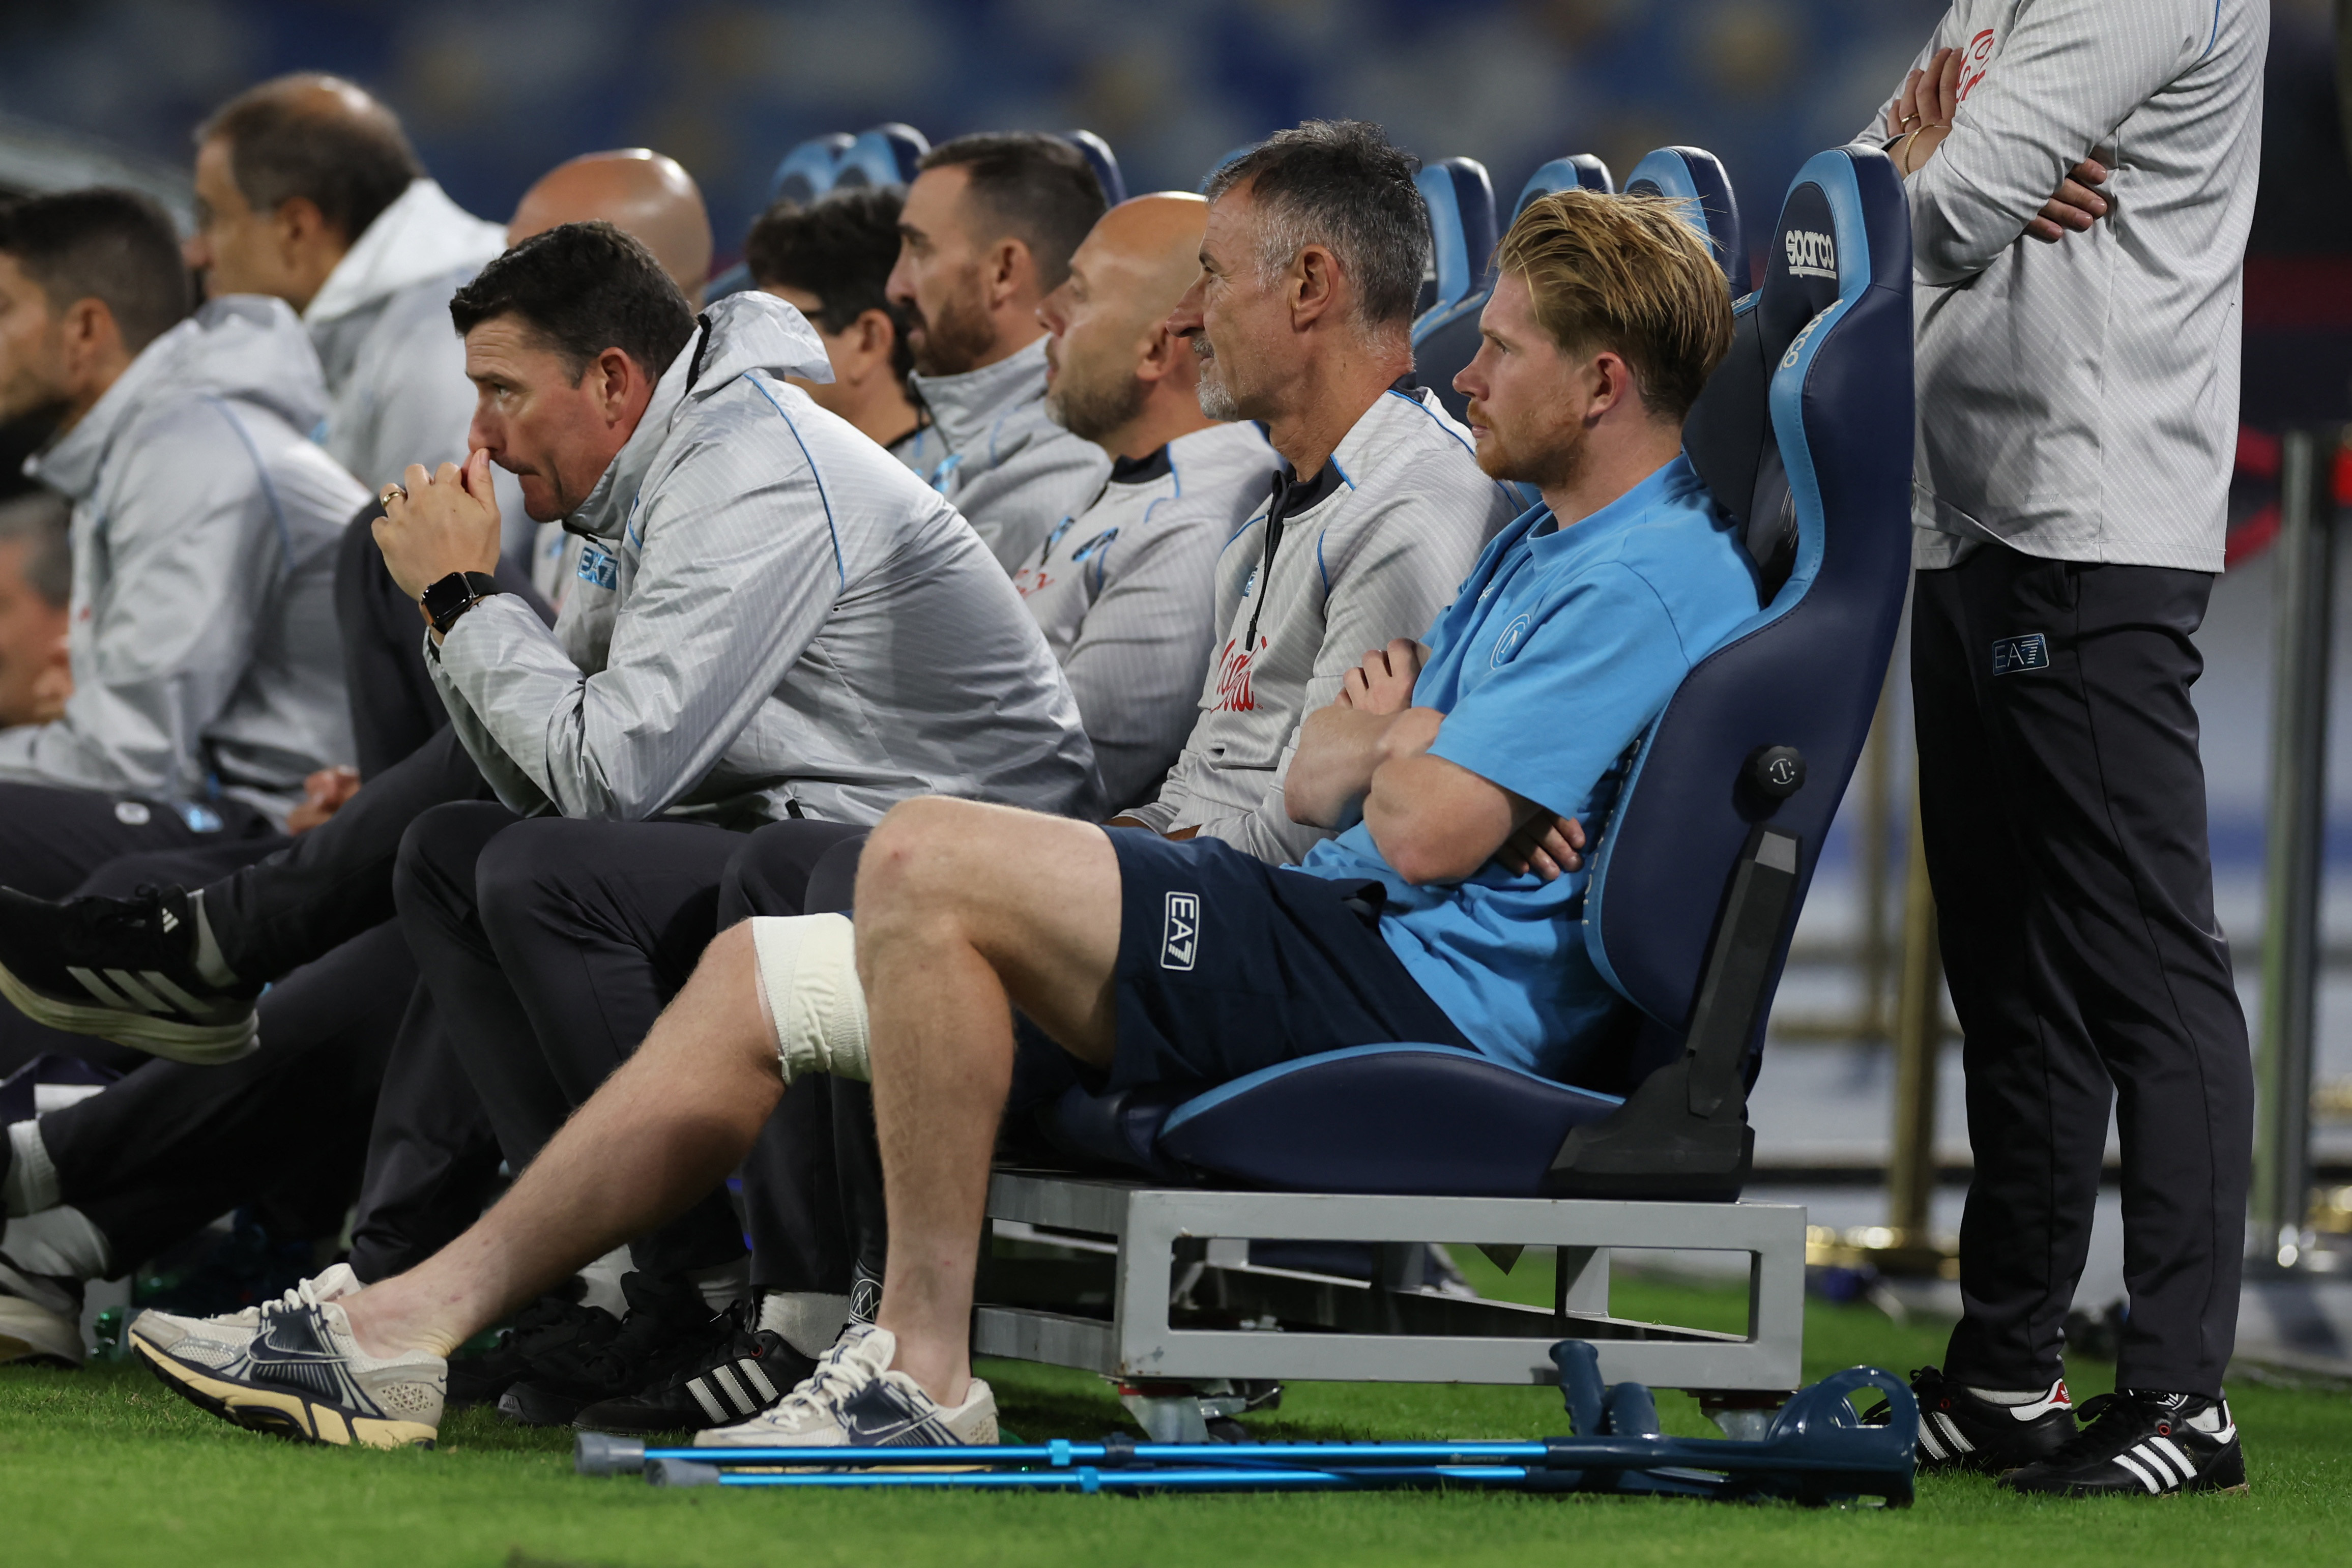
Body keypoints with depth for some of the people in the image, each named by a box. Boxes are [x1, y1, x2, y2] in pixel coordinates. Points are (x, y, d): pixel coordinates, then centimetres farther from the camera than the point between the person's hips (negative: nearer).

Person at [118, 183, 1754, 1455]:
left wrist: (1398, 739, 3)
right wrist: (1372, 737, 5)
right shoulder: (1541, 548, 24)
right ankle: (407, 1328, 4)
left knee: (930, 857, -29)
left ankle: (926, 1366, -24)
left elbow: (1428, 831, -17)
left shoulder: (1652, 577, -10)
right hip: (1341, 950, 11)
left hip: (1424, 990, -11)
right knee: (760, 970, 7)